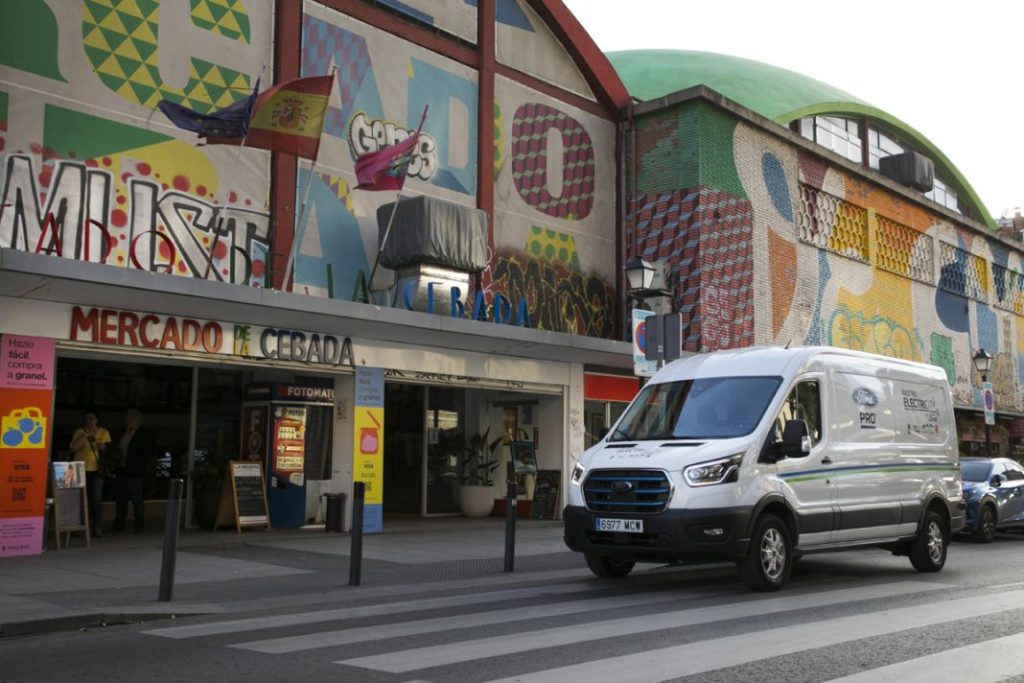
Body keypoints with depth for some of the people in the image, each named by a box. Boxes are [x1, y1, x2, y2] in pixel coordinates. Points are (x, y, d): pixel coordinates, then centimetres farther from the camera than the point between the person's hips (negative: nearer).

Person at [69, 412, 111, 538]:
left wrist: (103, 447, -11)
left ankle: (97, 528, -4)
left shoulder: (104, 432, 9)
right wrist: (85, 436, -12)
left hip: (97, 469, 0)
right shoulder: (79, 432, 8)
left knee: (97, 499, -6)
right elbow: (73, 448, -4)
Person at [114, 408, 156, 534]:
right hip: (122, 470, 8)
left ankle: (140, 524, 2)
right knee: (121, 498, 13)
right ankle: (119, 524, 21)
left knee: (137, 498, -5)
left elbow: (150, 451, -10)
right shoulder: (124, 433, 17)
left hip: (135, 472, -8)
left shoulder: (145, 433, -6)